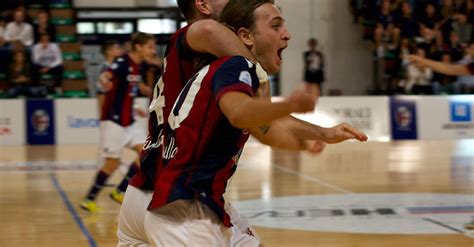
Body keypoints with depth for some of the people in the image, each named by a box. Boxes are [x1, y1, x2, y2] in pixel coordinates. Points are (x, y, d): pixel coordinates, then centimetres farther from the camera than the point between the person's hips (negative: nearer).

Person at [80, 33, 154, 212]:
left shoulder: (138, 66, 7)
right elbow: (106, 75, -36)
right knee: (113, 162, -5)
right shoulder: (123, 62, -16)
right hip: (113, 120, -8)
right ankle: (89, 199, 10)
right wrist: (104, 80, -58)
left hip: (128, 121, 8)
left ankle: (119, 192, 9)